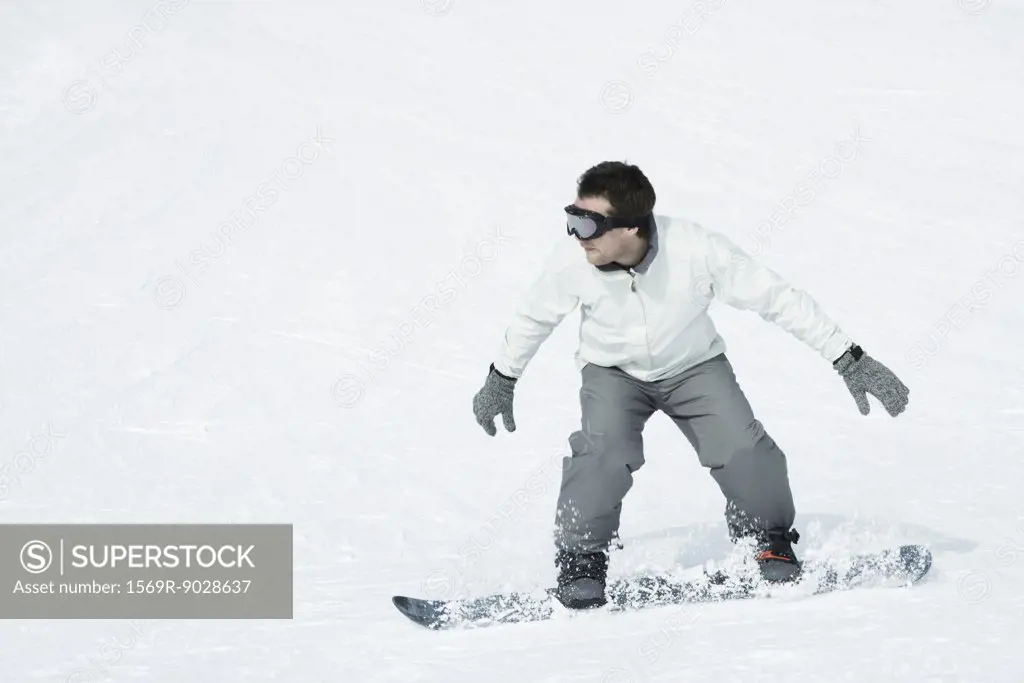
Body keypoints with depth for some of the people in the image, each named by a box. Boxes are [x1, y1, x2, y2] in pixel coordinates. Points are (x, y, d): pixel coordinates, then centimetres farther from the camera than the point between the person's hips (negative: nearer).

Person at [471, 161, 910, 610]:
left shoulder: (697, 250, -33)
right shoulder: (571, 262, -28)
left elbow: (780, 300, -23)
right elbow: (534, 317, -5)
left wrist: (849, 361, -21)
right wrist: (501, 378, 8)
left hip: (693, 366, 0)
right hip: (612, 372, 0)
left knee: (744, 450, -18)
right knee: (604, 452, -26)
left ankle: (768, 544, 10)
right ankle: (579, 562, -6)